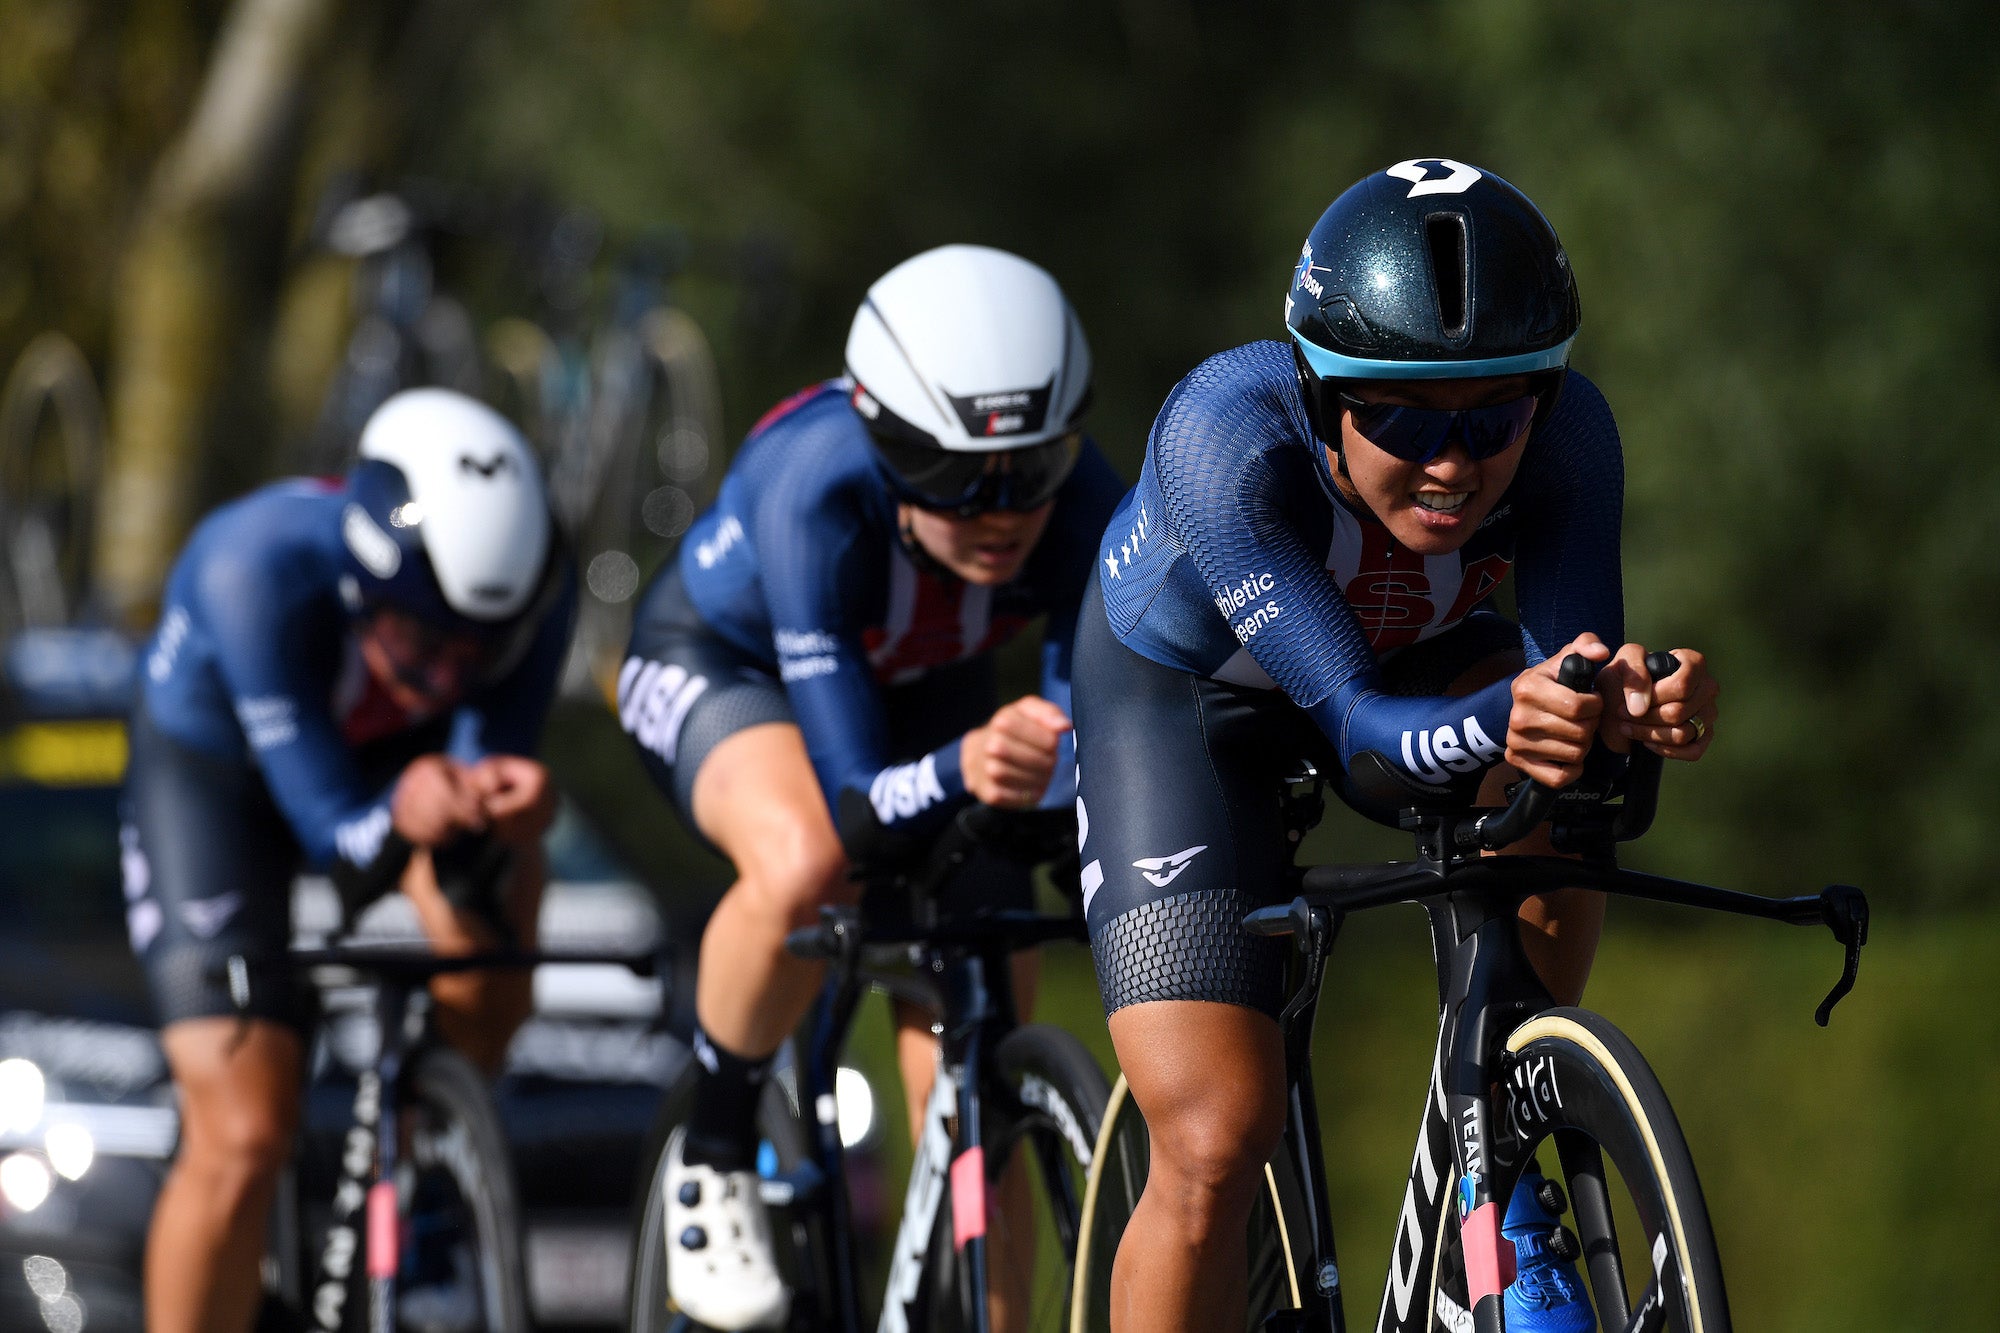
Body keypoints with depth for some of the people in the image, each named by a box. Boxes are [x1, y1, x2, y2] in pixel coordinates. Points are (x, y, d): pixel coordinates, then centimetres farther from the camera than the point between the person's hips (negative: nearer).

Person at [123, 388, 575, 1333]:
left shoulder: (534, 589, -31)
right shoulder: (258, 568, -40)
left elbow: (489, 753, -27)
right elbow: (329, 821, -37)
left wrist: (500, 807, -51)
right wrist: (404, 815, -59)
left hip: (400, 756, 3)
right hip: (215, 768, -3)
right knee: (242, 1141, -14)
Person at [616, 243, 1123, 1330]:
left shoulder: (1082, 509, -33)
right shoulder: (817, 492, -41)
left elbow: (1092, 741, -29)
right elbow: (853, 799, -42)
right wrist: (961, 769, -63)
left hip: (922, 693, 4)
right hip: (724, 665, -4)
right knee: (805, 865, -38)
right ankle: (713, 1157, -12)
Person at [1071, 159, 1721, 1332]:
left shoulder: (1566, 433, -31)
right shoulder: (1227, 432, -40)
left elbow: (1576, 649, -35)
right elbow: (1360, 729, -45)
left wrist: (1632, 705, -58)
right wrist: (1501, 717, -65)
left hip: (1419, 658, 3)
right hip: (1183, 693, -3)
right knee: (1215, 1148, -17)